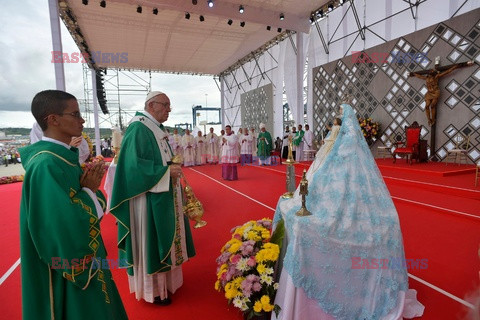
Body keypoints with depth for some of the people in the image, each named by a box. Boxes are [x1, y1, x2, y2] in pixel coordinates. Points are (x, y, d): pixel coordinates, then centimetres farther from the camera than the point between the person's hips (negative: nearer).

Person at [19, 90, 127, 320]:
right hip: (67, 268, -9)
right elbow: (66, 225, -31)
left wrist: (89, 188, -11)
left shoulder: (64, 156, 3)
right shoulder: (46, 164, -25)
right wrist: (89, 190, -17)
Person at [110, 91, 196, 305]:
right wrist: (166, 171, -22)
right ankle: (151, 290, 23)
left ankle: (162, 281, 38)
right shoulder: (138, 129, -16)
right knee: (150, 241, 4)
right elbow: (133, 164, -24)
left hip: (163, 196, 10)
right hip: (150, 198, -10)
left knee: (162, 238, 19)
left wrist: (173, 168, 5)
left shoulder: (156, 129, 13)